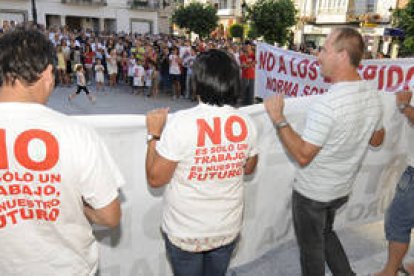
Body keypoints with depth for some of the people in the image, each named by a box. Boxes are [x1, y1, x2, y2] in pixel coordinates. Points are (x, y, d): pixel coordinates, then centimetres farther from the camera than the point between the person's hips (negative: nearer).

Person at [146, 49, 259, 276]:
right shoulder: (246, 122, -11)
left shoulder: (181, 122, -25)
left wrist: (154, 134, -7)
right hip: (228, 230, 4)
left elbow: (155, 179, -17)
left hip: (185, 233, -3)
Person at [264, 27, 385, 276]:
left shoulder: (326, 104, -31)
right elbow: (377, 140, 9)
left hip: (312, 192, -7)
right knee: (325, 232, 31)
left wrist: (278, 118, -21)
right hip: (343, 188, 7)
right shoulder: (373, 93, -6)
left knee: (311, 247, 16)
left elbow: (303, 156, -25)